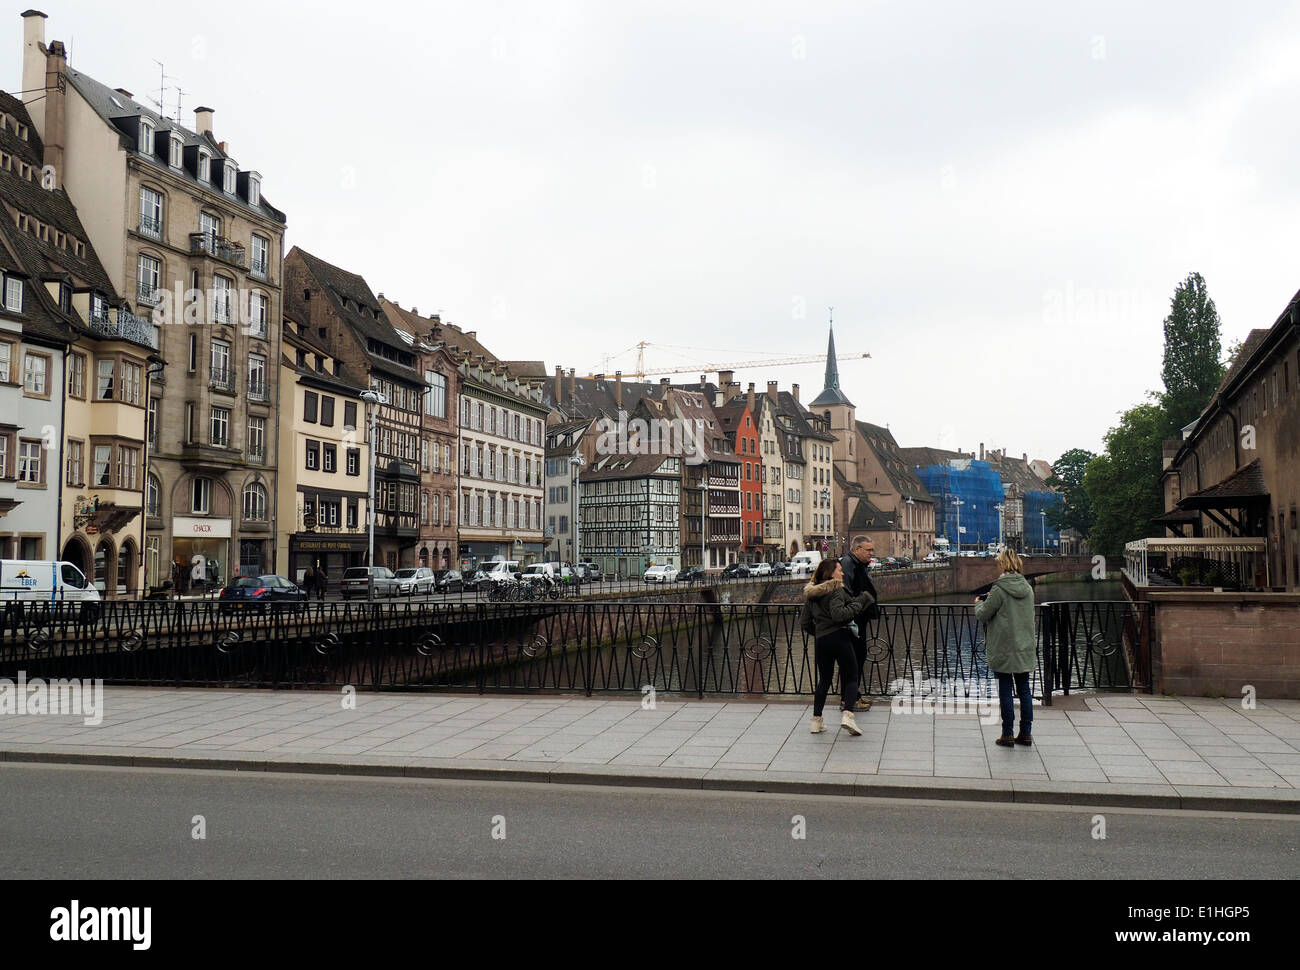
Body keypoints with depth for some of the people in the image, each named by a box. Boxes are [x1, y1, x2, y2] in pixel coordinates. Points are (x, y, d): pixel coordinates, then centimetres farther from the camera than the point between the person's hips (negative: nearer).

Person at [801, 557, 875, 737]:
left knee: (824, 680, 16)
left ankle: (816, 719, 12)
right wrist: (858, 602, -13)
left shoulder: (810, 594, 15)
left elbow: (806, 624, 16)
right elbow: (838, 614, -21)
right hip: (839, 636, -6)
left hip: (821, 641, 6)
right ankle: (847, 715, -18)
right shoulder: (835, 589, -6)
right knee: (851, 677, 0)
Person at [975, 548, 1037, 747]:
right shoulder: (1028, 588, 5)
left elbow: (982, 615, -10)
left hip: (1004, 649, -5)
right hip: (1025, 648, 6)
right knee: (1024, 689, 11)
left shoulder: (1000, 590, -15)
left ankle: (1007, 734, 5)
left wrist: (979, 603, 13)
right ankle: (1026, 733, 14)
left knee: (1005, 689, 2)